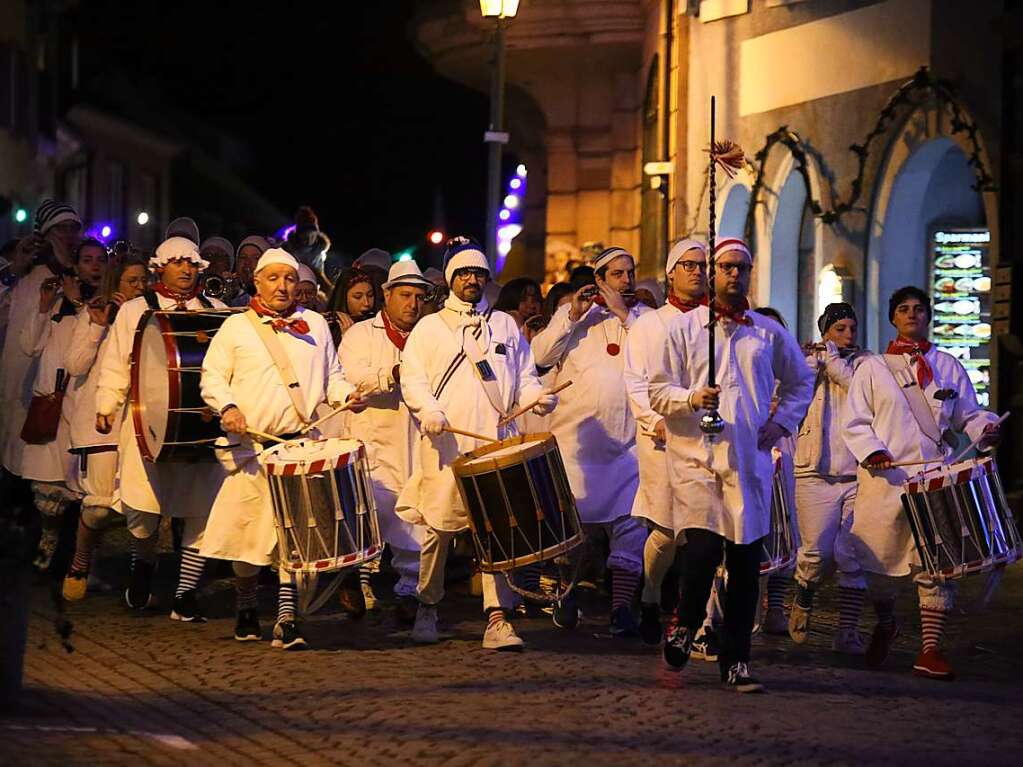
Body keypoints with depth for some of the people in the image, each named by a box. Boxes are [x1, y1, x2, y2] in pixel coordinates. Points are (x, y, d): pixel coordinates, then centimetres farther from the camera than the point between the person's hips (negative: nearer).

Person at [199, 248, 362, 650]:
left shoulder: (315, 325, 17)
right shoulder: (236, 327, 9)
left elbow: (331, 375, 21)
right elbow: (212, 377, 6)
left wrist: (346, 393, 1)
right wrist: (227, 407, -12)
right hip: (251, 446, -1)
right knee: (247, 527, 2)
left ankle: (286, 618, -10)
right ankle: (246, 609, 22)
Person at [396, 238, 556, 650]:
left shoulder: (505, 325, 20)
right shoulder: (429, 327, 12)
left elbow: (524, 377, 19)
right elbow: (411, 379, 4)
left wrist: (537, 396, -3)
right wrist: (428, 409, -15)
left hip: (496, 443, 1)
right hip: (445, 446, -1)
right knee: (439, 527, 1)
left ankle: (498, 618, -10)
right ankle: (427, 608, 19)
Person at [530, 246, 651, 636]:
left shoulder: (644, 317, 11)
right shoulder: (572, 313, 11)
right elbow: (541, 355, 0)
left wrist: (622, 313, -8)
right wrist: (574, 316, -8)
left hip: (629, 440, 0)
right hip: (577, 437, 0)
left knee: (630, 524, -6)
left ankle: (621, 607, -4)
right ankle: (567, 593, 22)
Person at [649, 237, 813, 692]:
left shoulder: (769, 333, 13)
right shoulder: (684, 328, 6)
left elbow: (800, 382, 25)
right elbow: (659, 391, 3)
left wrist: (781, 422, 10)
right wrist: (692, 399, -16)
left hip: (750, 460, 3)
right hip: (697, 455, -3)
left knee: (746, 560, 0)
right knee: (704, 548, -17)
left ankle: (735, 661, 7)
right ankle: (684, 621, 12)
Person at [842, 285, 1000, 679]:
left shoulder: (948, 367, 16)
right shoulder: (873, 368, 11)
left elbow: (969, 414, 16)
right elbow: (854, 422, 6)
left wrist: (986, 429, -7)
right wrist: (871, 451, -13)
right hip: (885, 478, -1)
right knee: (880, 559, 2)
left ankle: (931, 649, -4)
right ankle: (885, 624, 31)